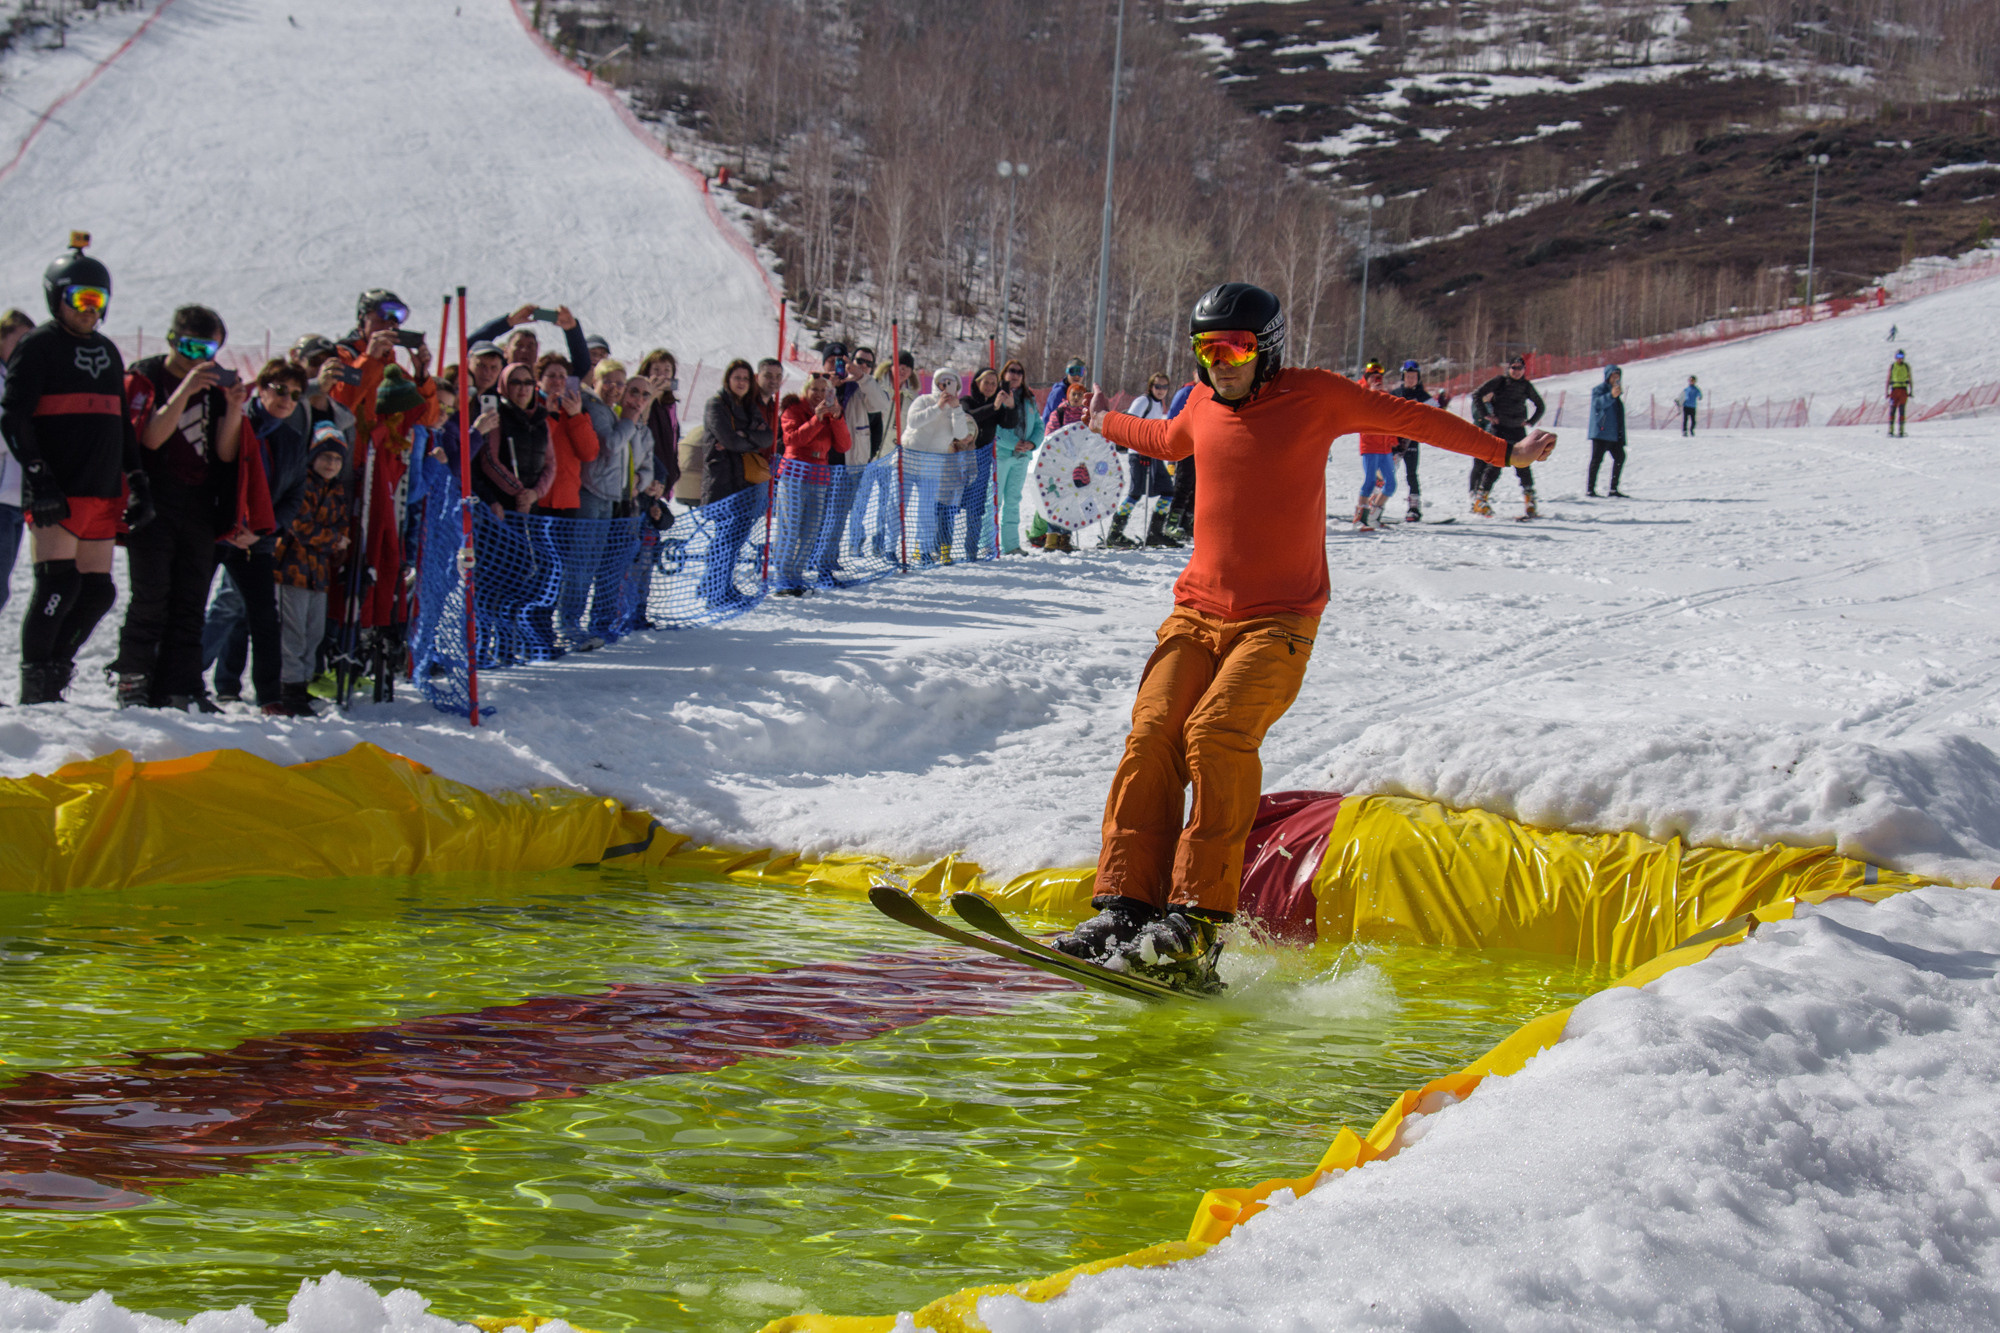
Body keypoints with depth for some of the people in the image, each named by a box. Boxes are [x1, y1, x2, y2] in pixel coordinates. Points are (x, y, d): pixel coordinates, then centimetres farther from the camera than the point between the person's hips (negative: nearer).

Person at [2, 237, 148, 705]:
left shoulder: (107, 352, 20)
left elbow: (123, 425, 25)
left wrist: (138, 485, 18)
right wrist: (39, 481, -17)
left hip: (102, 495, 7)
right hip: (56, 497, -7)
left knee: (97, 591, 5)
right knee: (59, 583, -15)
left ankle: (54, 667, 18)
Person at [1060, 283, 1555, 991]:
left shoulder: (1313, 397, -1)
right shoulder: (1203, 406, 13)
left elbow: (1410, 418, 7)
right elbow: (1168, 440, 37)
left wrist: (1505, 452, 7)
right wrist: (1104, 424, 52)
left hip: (1278, 621, -4)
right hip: (1198, 612, 4)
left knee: (1217, 732, -25)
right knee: (1152, 733, -16)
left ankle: (1197, 919, -25)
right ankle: (1125, 906, -16)